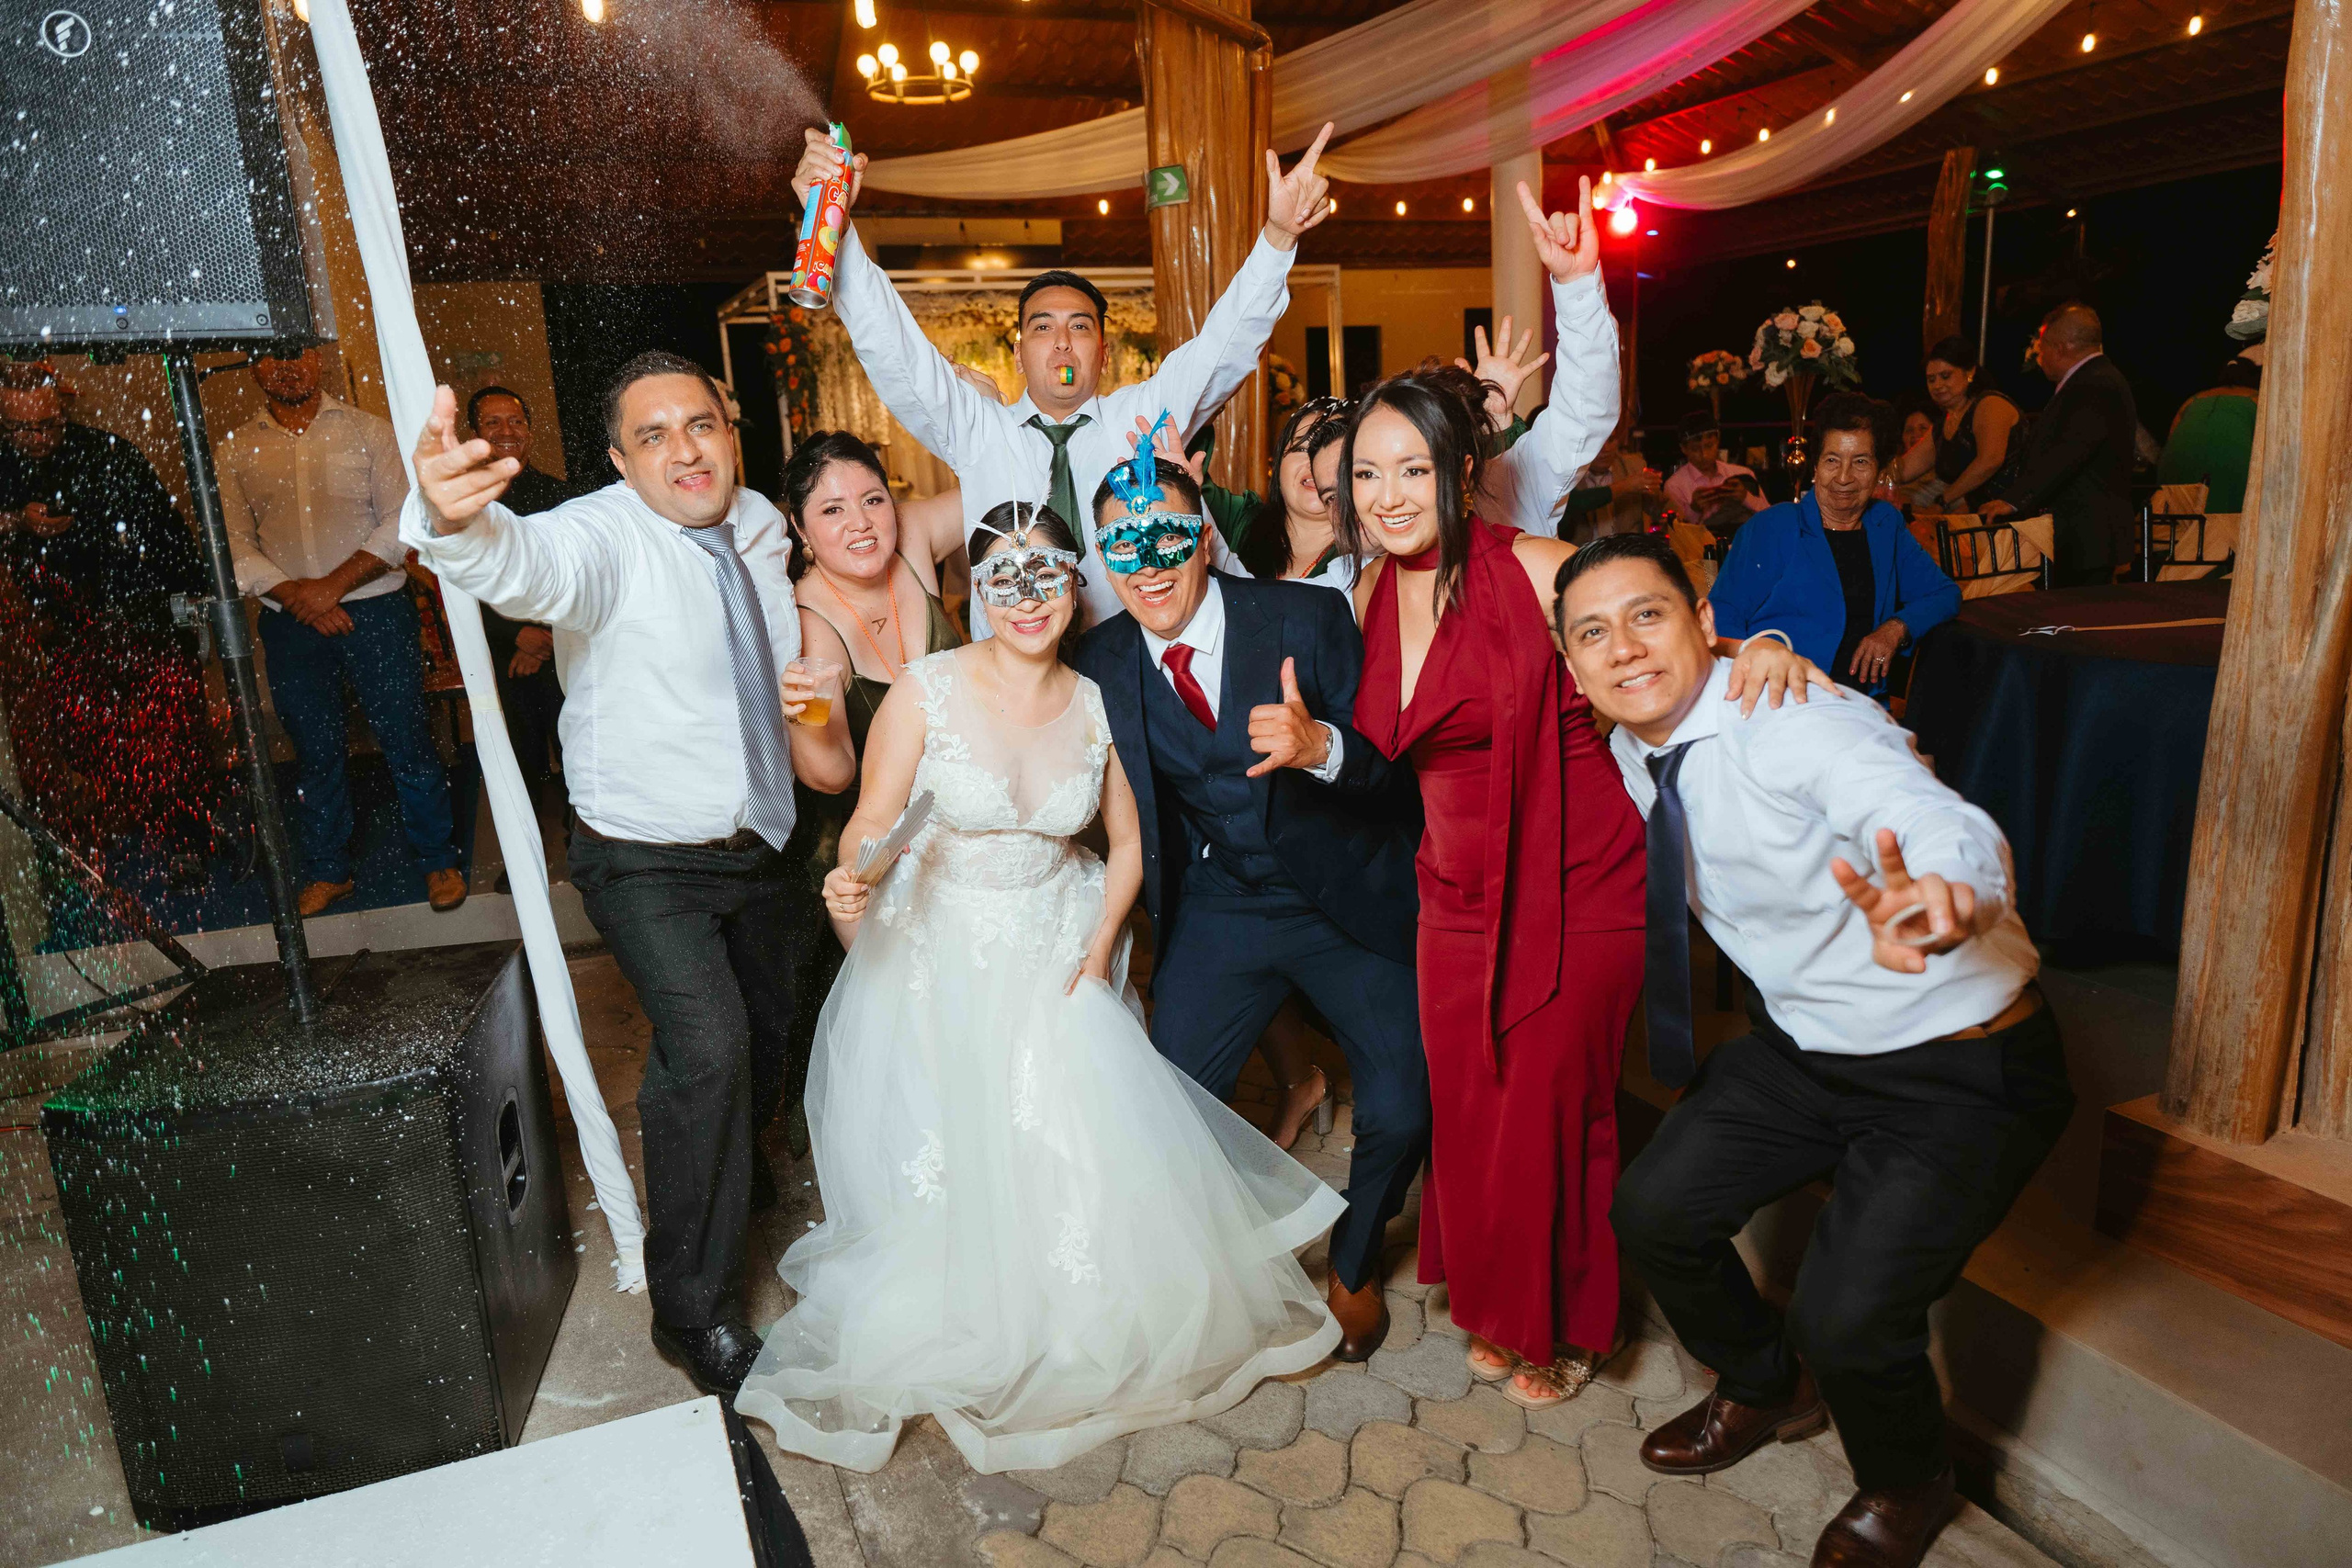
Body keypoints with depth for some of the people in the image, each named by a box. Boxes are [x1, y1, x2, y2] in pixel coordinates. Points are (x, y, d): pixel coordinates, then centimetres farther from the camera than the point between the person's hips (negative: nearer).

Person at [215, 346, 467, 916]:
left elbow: (401, 522, -5)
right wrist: (296, 597, -12)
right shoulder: (234, 453, 10)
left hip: (375, 610, -2)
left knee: (407, 739, 0)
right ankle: (328, 871, 25)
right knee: (316, 750, 11)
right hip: (289, 625, 2)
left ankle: (439, 860, 14)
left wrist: (333, 586, -13)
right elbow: (234, 545, 4)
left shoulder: (368, 430, 3)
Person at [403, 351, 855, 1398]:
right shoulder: (603, 538, -22)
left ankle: (736, 1180, 53)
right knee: (707, 1048, -20)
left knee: (767, 1034, 20)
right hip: (647, 861, -6)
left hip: (759, 845, 6)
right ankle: (695, 1312, -1)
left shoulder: (760, 525, -1)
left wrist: (805, 714, 3)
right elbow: (522, 562, -47)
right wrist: (451, 520, -68)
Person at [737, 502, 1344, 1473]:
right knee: (954, 1168, -6)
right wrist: (849, 889, -30)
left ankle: (1099, 1330, 26)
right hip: (940, 958, -2)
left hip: (1056, 961, 2)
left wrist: (1098, 952, -3)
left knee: (1093, 1151, -5)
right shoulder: (926, 691, -13)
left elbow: (1127, 841, 7)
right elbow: (869, 826, -9)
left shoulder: (1097, 704, -3)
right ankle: (965, 1342, 25)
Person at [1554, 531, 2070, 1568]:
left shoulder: (1794, 726, -27)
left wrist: (1941, 898, -69)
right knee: (1653, 1210, 1)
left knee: (1846, 1319, -17)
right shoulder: (1634, 753, -4)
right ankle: (1766, 1393, 33)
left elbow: (1947, 825, -47)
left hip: (1961, 1073, -7)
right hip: (1801, 1047, 7)